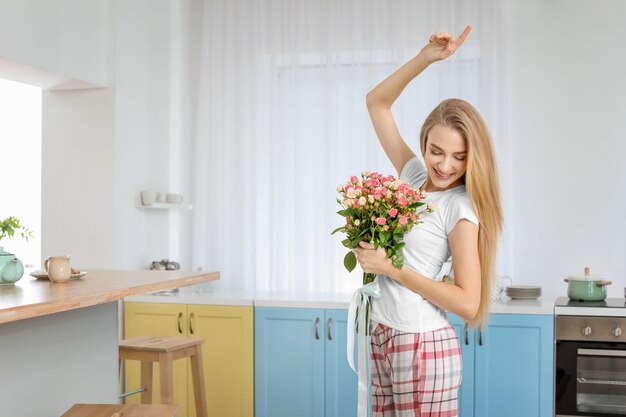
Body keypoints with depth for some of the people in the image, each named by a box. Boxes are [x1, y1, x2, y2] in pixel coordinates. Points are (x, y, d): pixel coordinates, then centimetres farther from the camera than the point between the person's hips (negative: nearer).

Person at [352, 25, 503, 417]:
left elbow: (468, 303, -17)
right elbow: (377, 103, 11)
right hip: (382, 339, 7)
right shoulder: (413, 175, 5)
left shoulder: (460, 209, -13)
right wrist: (426, 57, -1)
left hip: (423, 345, -6)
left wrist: (392, 268, -17)